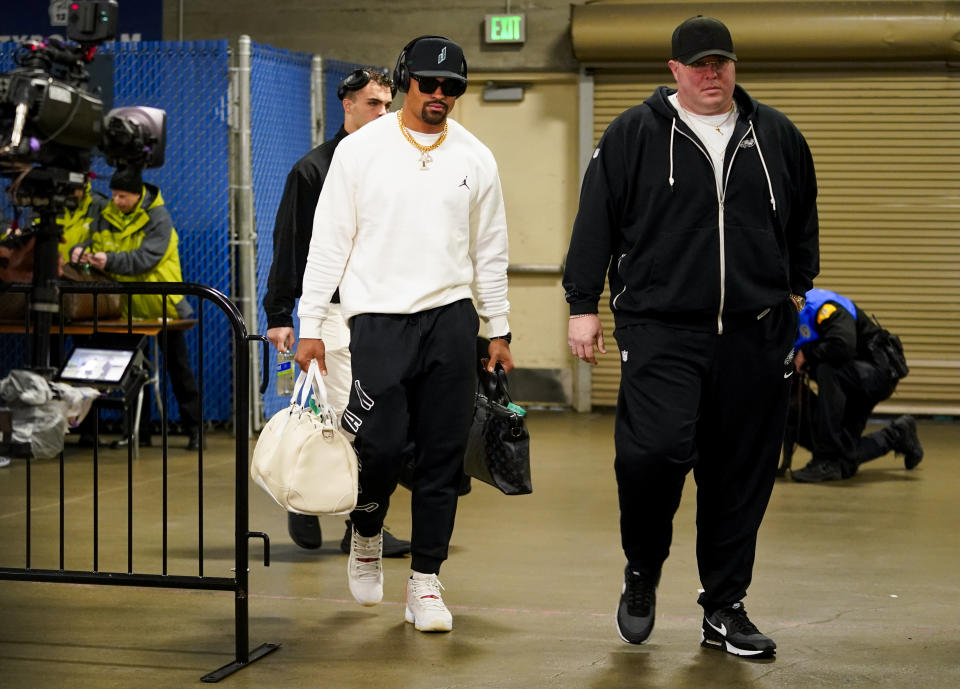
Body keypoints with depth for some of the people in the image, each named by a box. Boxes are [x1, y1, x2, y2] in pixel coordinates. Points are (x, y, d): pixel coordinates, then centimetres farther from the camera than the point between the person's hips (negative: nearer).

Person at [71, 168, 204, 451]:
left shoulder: (158, 217, -15)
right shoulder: (108, 216, 2)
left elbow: (146, 258, -25)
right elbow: (92, 239, 2)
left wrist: (110, 260, -34)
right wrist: (81, 250, -21)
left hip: (161, 304, -5)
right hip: (129, 307, 5)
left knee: (178, 366, 2)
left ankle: (194, 429, 9)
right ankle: (138, 430, 19)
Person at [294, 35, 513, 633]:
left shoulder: (475, 158, 8)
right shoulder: (361, 150, 1)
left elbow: (490, 252, 14)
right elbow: (328, 243, 1)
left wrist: (499, 330, 12)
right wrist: (311, 326, -3)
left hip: (451, 319, 3)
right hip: (378, 317, -2)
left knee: (443, 456, 2)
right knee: (381, 445, -11)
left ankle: (426, 582, 12)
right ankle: (367, 536, 20)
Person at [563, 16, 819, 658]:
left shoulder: (777, 135, 12)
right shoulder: (633, 135, 4)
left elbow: (803, 221, 24)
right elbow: (595, 222, 5)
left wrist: (796, 291, 20)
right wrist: (583, 305, 2)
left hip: (755, 339, 3)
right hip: (662, 330, -3)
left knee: (742, 474, 4)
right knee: (654, 450, -19)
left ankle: (724, 609, 18)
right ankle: (642, 571, 9)